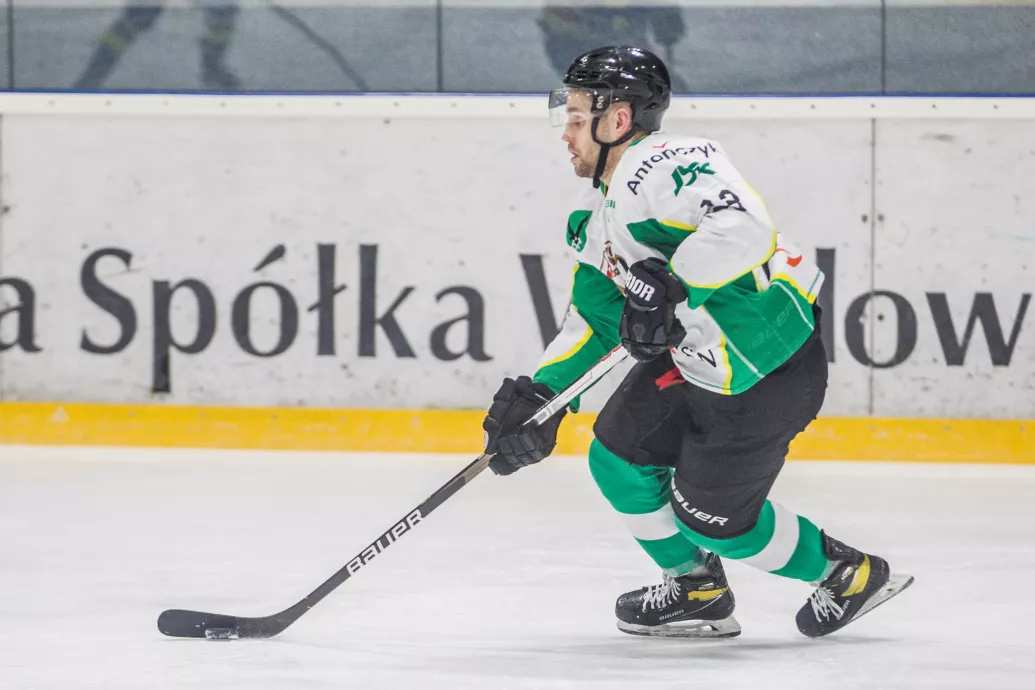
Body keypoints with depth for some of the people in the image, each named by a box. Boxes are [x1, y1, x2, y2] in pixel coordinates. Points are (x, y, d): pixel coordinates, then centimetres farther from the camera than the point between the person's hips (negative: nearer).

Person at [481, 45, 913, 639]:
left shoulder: (661, 165, -22)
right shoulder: (601, 213, 12)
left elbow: (742, 225, -39)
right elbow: (594, 318, 16)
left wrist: (669, 289, -40)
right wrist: (539, 394, 6)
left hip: (772, 374, -10)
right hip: (692, 363, 10)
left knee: (711, 517, -1)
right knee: (619, 458, 9)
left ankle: (847, 573, 20)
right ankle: (697, 591, 28)